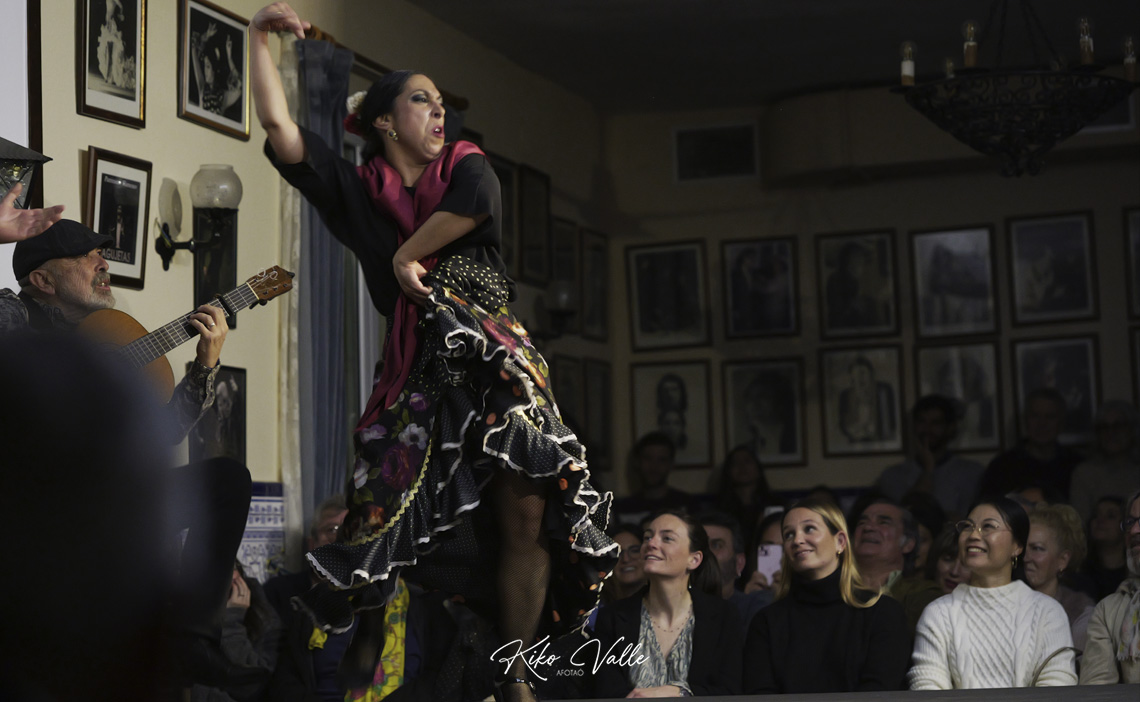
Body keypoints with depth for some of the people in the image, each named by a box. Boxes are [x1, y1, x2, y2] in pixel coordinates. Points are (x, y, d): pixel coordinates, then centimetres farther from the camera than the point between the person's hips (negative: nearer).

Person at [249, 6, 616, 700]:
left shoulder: (466, 164, 14)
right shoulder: (358, 190, 14)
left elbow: (474, 203, -11)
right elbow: (280, 128, 5)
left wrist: (409, 253, -2)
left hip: (499, 358, 0)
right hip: (420, 366, 0)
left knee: (528, 513, -11)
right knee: (386, 511, -10)